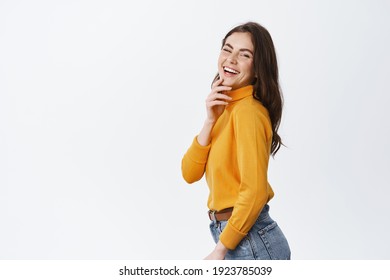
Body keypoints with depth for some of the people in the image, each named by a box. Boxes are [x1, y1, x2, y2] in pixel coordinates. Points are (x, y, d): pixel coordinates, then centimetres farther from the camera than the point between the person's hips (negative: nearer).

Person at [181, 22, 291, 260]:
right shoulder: (225, 108, 9)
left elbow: (254, 191, -22)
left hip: (250, 241, -8)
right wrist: (211, 120, -10)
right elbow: (190, 173, 1)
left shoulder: (248, 111, -16)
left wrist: (219, 251, -16)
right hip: (231, 234, 8)